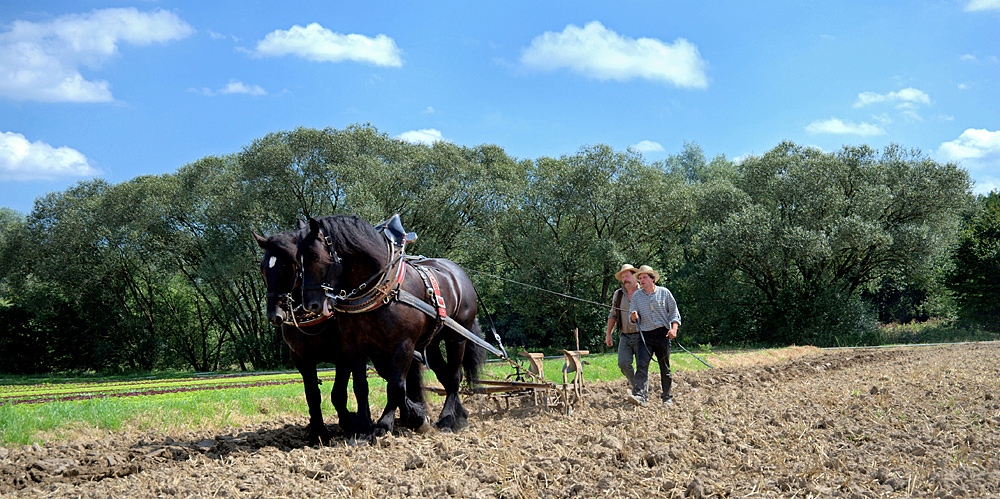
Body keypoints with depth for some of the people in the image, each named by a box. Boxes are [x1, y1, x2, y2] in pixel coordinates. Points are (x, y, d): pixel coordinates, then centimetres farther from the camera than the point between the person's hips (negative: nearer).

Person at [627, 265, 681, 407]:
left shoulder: (664, 292, 6)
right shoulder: (636, 296, 10)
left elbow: (674, 312, 7)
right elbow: (633, 317, 8)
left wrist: (674, 328, -8)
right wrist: (634, 317, -17)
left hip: (663, 334, -1)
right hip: (645, 335, 1)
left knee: (665, 367, 5)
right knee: (641, 365, -18)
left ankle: (667, 397, 18)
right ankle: (641, 395, -27)